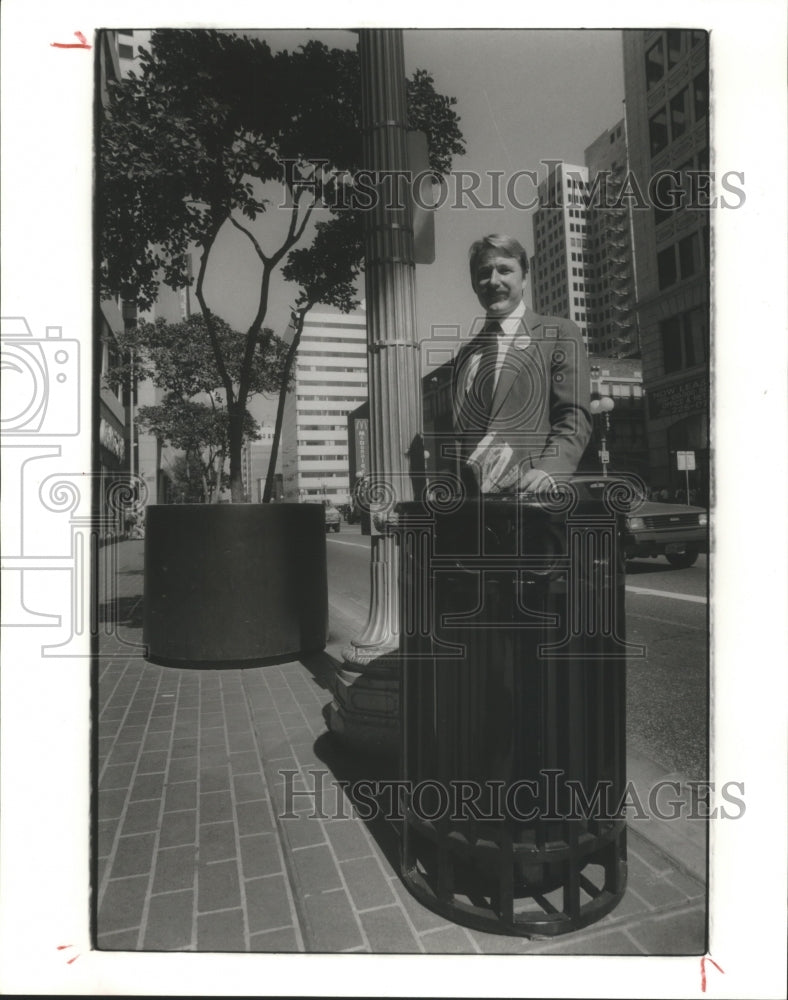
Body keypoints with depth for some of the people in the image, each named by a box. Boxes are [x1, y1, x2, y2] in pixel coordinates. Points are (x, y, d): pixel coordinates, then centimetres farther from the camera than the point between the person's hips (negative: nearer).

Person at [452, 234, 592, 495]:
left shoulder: (559, 333, 6)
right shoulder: (465, 351, 20)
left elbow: (575, 418, -2)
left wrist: (548, 470, -18)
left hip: (527, 487, -3)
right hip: (466, 489, 3)